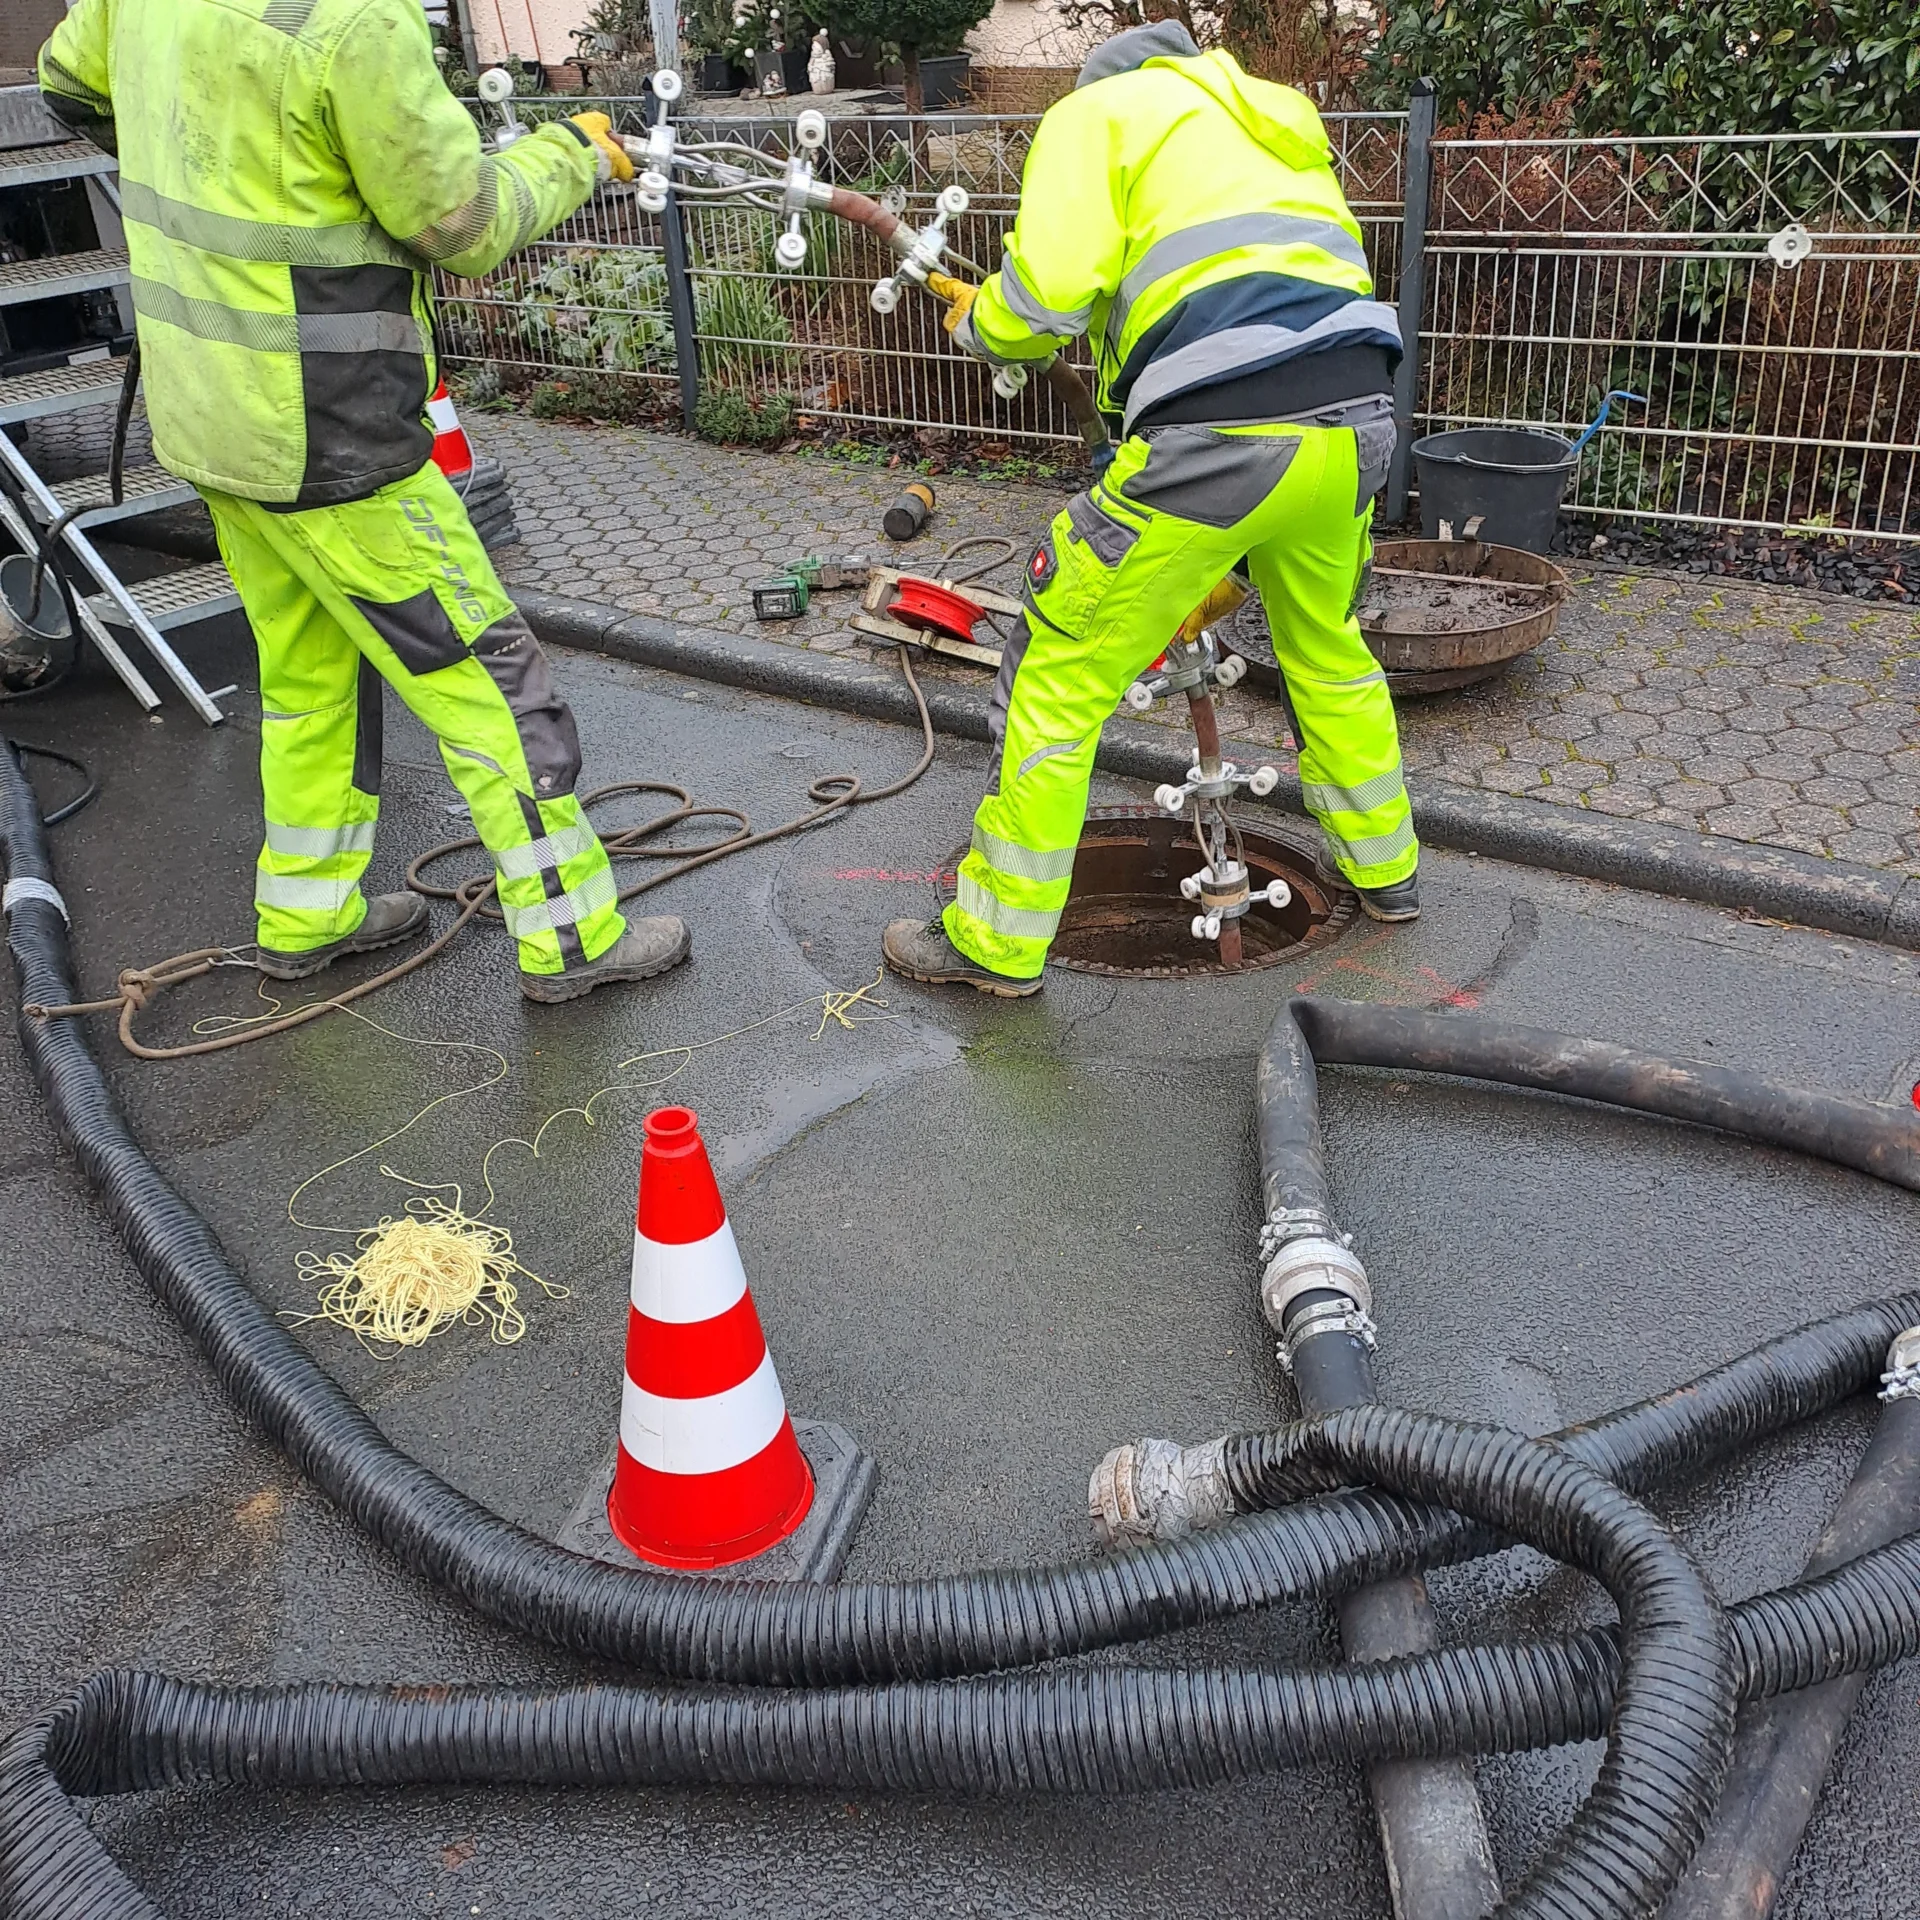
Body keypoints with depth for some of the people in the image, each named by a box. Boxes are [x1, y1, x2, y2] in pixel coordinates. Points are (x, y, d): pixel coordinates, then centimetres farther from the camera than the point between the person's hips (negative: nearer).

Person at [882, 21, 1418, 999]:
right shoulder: (1276, 128, 33)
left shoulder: (1098, 110, 12)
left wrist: (974, 324, 19)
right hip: (1356, 426, 7)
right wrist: (1232, 563, 34)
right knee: (1329, 650, 31)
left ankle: (998, 942, 16)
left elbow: (1047, 295, -6)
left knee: (1061, 681, 7)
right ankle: (1385, 870, 46)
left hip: (1219, 438, -7)